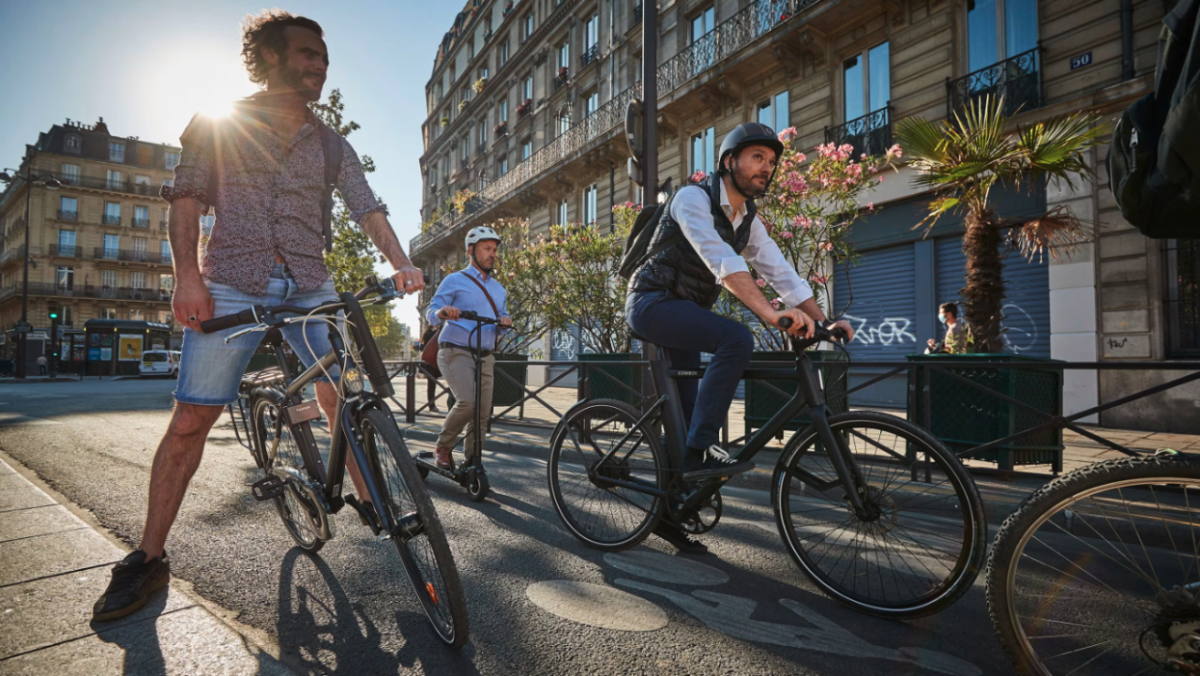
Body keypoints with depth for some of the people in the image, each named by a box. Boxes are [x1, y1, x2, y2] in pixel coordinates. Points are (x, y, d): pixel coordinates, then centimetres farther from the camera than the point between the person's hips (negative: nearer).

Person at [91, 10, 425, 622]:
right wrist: (188, 276, -13)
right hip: (231, 287, -2)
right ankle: (148, 560, 9)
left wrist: (400, 263, -16)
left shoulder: (332, 146, 14)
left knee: (343, 402, -2)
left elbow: (367, 209, 3)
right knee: (191, 421, -4)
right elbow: (185, 198, 2)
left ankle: (372, 504, 15)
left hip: (310, 288, 2)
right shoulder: (221, 125, 8)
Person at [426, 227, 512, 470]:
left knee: (482, 413, 1)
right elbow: (431, 316, -2)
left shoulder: (498, 289, 20)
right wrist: (442, 312, -26)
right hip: (456, 352, -6)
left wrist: (505, 322, -5)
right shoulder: (454, 281, 2)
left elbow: (503, 319, 20)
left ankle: (471, 463, 16)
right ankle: (443, 447, 1)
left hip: (485, 357, 6)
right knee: (468, 402, -24)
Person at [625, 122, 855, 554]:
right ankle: (701, 450, -23)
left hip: (683, 311, 8)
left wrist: (822, 320, -10)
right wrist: (770, 313, -42)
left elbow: (782, 273, 3)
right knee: (737, 340, -29)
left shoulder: (749, 221, 9)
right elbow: (721, 260, -31)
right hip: (652, 303, -8)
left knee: (686, 411, 6)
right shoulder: (693, 199, -15)